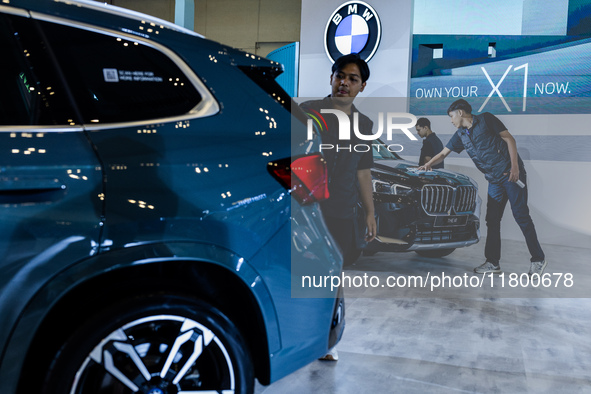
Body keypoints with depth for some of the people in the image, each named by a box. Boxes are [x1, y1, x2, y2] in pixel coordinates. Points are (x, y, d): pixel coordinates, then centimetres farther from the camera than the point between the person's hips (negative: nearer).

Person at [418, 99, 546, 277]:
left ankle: (538, 259, 3)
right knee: (492, 220, 5)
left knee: (521, 216, -7)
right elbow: (443, 153, 21)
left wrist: (514, 166, -15)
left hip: (511, 173, -7)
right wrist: (427, 165, 7)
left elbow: (509, 139, -7)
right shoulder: (460, 135, 14)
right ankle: (493, 262, 12)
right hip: (494, 180, 7)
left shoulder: (486, 119, -4)